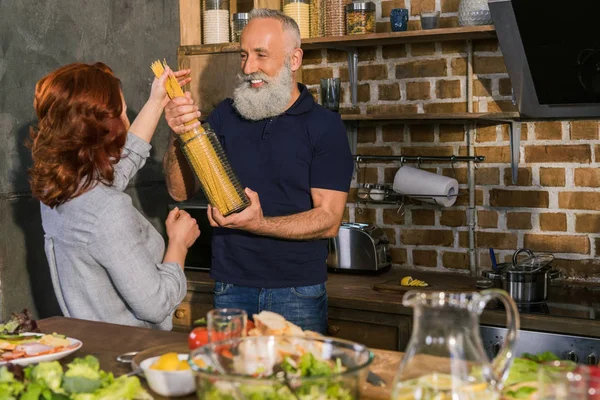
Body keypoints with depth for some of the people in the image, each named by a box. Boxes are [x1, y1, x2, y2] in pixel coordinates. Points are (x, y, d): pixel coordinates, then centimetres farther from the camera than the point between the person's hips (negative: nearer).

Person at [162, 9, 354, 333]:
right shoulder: (225, 116, 7)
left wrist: (257, 224, -25)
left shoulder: (325, 126, -4)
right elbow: (180, 191, 4)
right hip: (230, 289, 3)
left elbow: (329, 220, -10)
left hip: (297, 292, -2)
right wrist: (177, 136, -14)